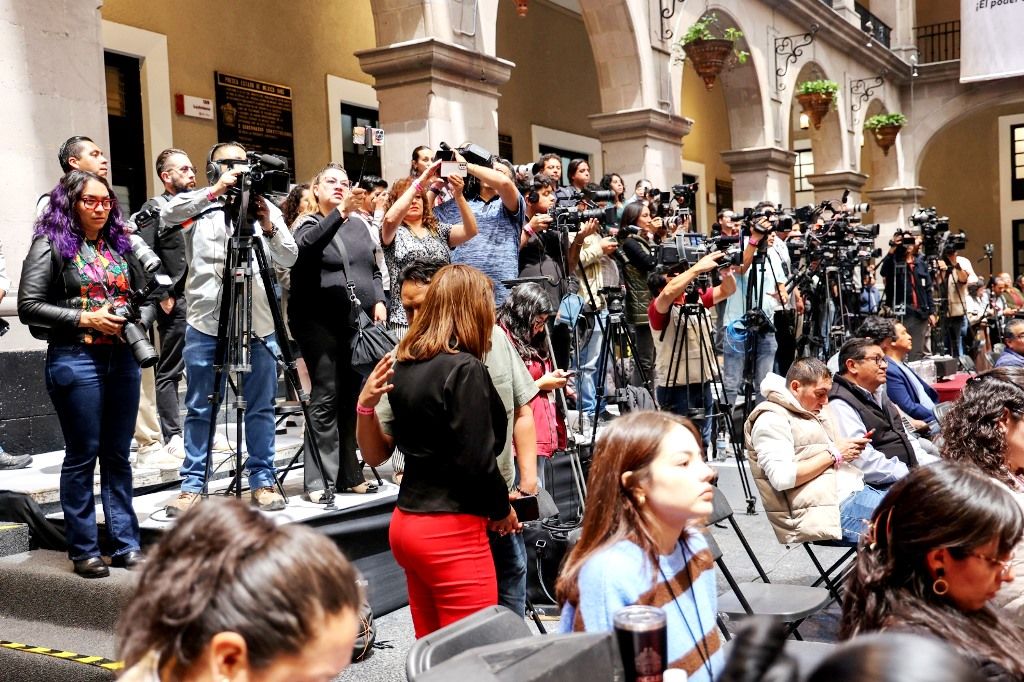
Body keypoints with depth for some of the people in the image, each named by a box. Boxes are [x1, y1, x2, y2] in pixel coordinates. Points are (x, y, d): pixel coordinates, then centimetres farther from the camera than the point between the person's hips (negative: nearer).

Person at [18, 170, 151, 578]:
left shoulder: (120, 245, 14)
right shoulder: (50, 245, -1)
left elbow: (147, 297, 17)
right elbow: (29, 306, -8)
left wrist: (138, 321, -3)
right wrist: (85, 319, -15)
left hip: (123, 357, 5)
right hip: (75, 359, -5)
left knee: (118, 455, 10)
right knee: (82, 456, 2)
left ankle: (125, 544, 16)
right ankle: (83, 550, 12)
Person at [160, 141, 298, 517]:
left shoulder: (265, 207, 11)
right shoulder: (198, 206, 6)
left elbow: (289, 258, 2)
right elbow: (167, 213, -16)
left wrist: (268, 227, -15)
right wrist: (215, 191, -22)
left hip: (258, 324, 2)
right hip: (205, 322, -1)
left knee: (260, 408, 6)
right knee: (199, 409, 5)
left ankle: (262, 481, 14)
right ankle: (193, 485, 13)